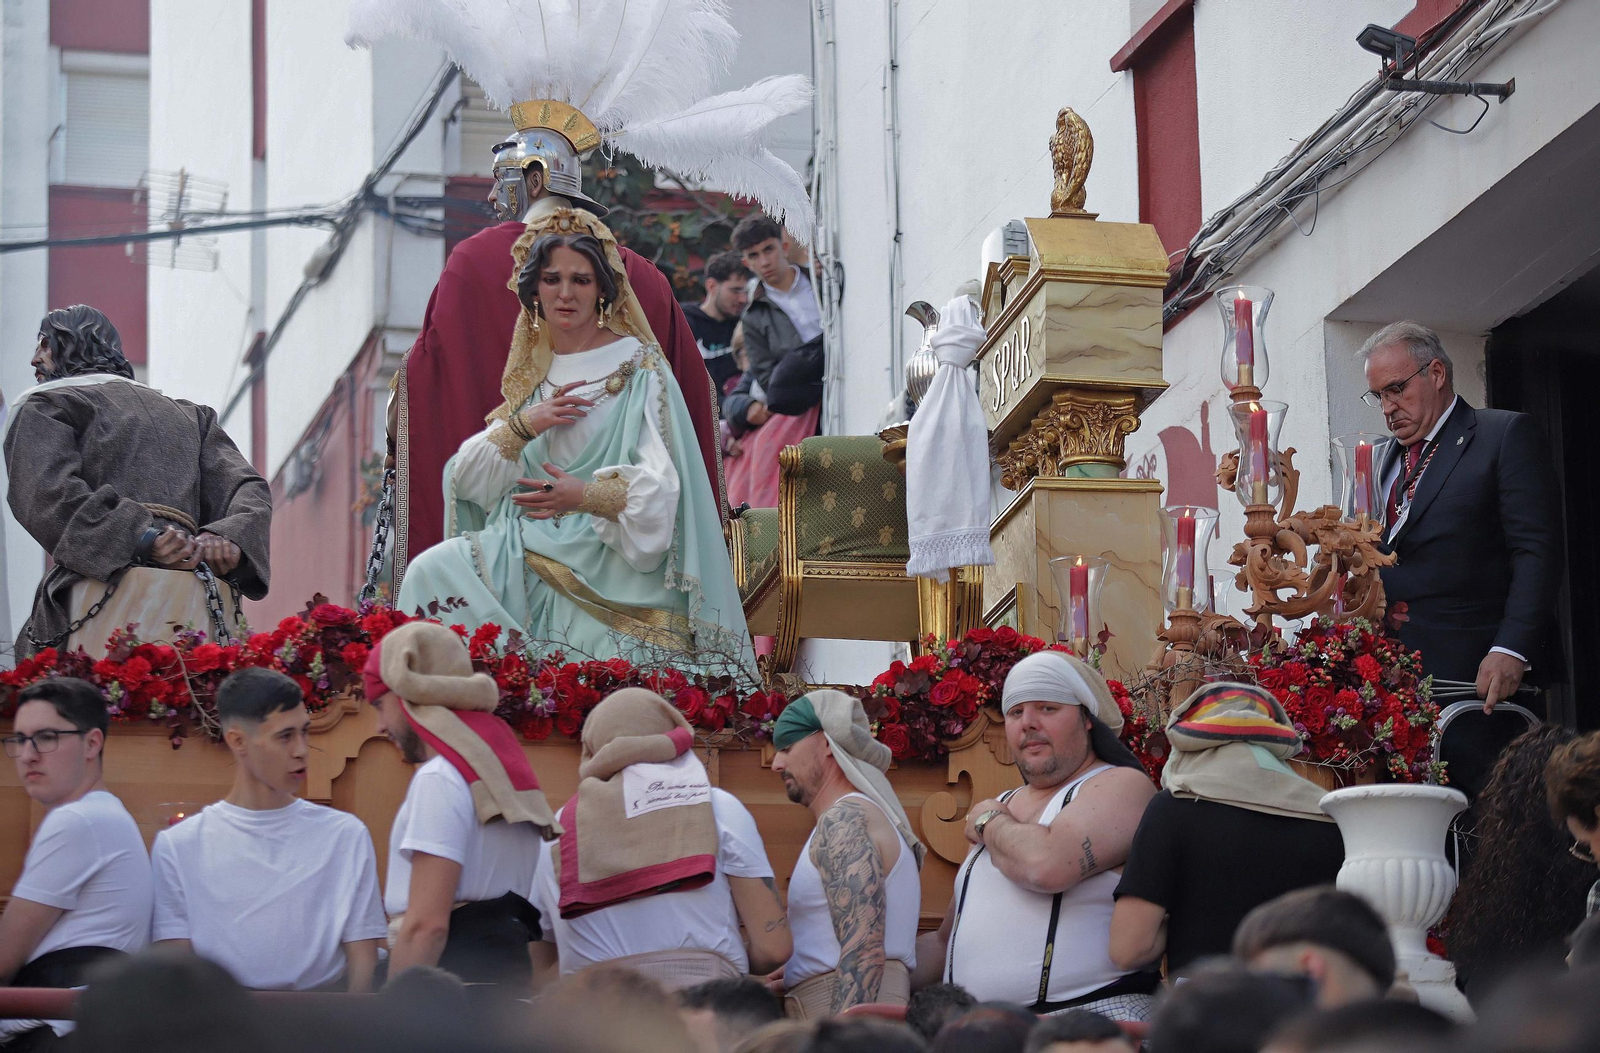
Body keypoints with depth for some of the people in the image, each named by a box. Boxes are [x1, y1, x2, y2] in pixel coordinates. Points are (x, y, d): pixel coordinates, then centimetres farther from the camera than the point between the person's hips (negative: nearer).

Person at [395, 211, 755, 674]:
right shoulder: (532, 369, 17)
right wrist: (524, 424, -8)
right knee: (433, 571, -21)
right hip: (528, 545, 5)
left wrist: (586, 496, -30)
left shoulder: (638, 367, -1)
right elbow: (467, 479, 10)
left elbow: (660, 486, -11)